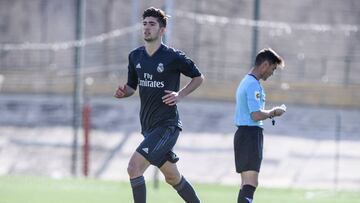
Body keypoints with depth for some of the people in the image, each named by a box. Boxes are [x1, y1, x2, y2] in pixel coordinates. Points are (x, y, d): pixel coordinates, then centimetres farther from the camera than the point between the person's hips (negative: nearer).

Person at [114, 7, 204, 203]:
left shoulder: (173, 57, -10)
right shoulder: (135, 56, 7)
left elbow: (198, 77, 3)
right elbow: (132, 86, 18)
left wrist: (180, 94, -11)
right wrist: (123, 92, -5)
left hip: (167, 126, -7)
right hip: (148, 126, 7)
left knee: (134, 167, -19)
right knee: (173, 177, 16)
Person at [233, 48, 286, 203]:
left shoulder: (246, 81, 19)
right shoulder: (254, 85, -14)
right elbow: (256, 115, -22)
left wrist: (270, 113, 15)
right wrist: (273, 112, -6)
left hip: (243, 134, 10)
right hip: (251, 134, -10)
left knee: (247, 182, 13)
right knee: (251, 183, -18)